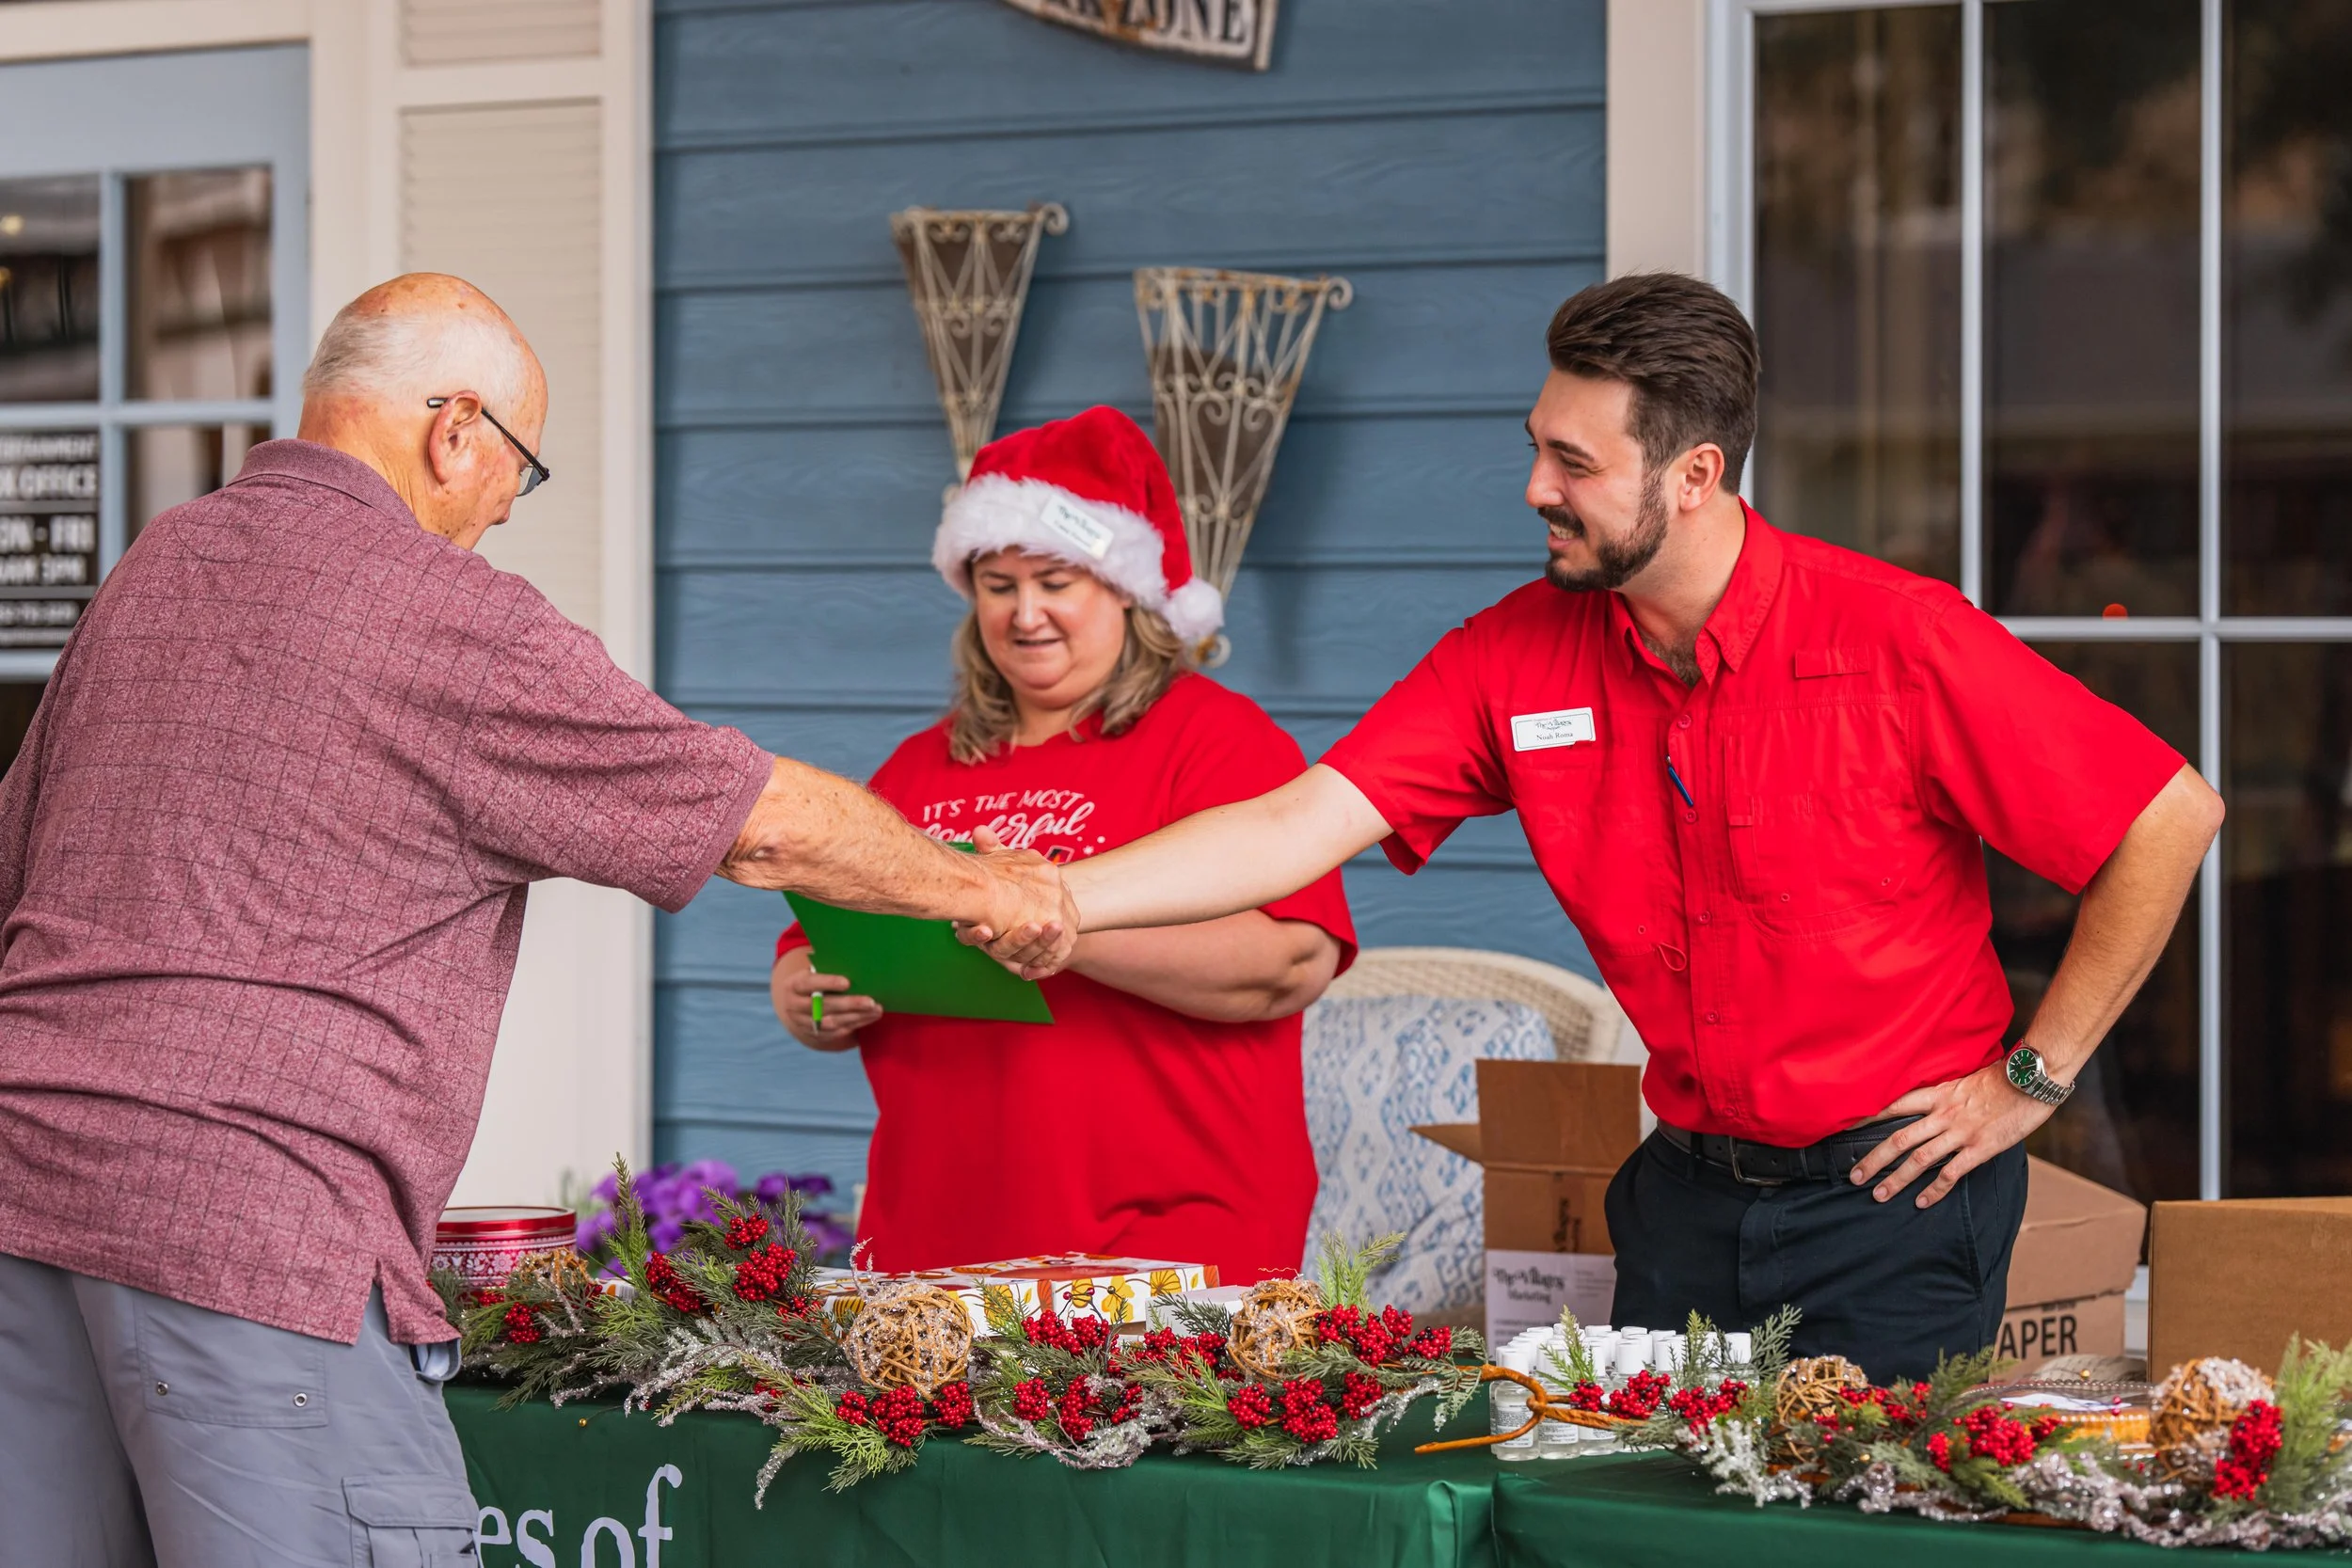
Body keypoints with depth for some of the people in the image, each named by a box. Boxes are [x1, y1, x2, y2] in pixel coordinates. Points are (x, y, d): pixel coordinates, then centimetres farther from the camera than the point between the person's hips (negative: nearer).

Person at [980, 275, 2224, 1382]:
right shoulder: (1518, 657, -3)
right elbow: (1306, 821, -8)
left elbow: (2170, 816, -11)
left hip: (1889, 1196, -5)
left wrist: (2030, 1080, -7)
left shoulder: (1898, 642, -15)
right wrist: (1069, 901, -23)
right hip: (1686, 1194, 5)